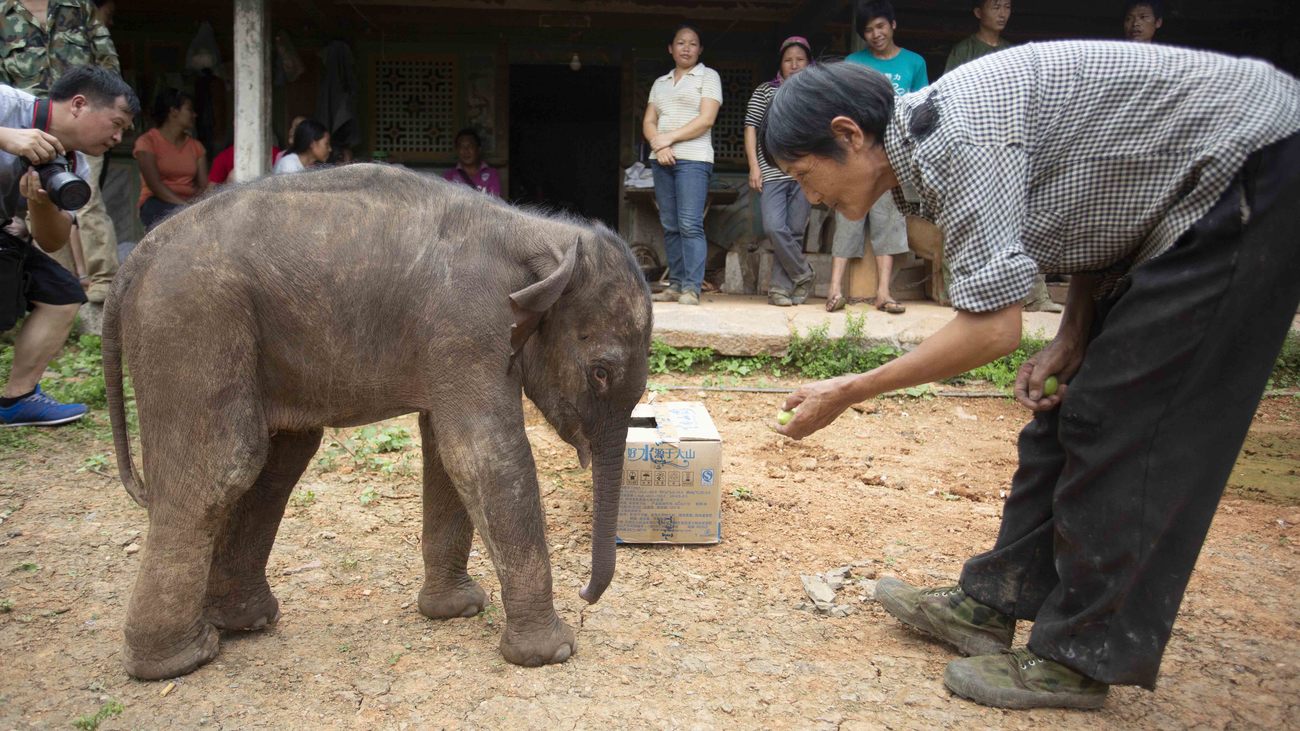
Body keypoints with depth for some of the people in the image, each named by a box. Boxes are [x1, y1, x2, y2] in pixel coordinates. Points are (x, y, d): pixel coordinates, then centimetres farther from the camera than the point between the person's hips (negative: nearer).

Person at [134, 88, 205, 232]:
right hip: (157, 204, -4)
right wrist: (185, 205, -24)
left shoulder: (196, 146, 17)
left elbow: (204, 185, 5)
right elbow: (155, 185, -11)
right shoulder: (147, 141, 1)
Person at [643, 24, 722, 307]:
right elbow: (648, 122, 13)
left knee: (690, 225, -14)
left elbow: (706, 119, -7)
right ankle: (676, 284, 7)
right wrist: (658, 146, -8)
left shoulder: (708, 76, 6)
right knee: (670, 226, 3)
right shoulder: (660, 83, 21)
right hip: (661, 160, 6)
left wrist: (669, 138, -10)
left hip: (693, 159, -6)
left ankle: (692, 288, -15)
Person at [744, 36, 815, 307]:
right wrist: (754, 166, -4)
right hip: (772, 171, -1)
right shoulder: (765, 91, 9)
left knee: (794, 231, 0)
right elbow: (751, 127, 6)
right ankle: (803, 275, 3)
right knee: (774, 228, -15)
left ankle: (780, 288, 10)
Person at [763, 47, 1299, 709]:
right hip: (1184, 203, 10)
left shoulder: (952, 129, -25)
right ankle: (991, 604, 17)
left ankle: (1083, 657, 3)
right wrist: (1069, 342, -1)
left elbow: (992, 329, -27)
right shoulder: (930, 145, 5)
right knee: (1069, 407, 8)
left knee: (1121, 423, -9)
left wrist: (848, 392, -17)